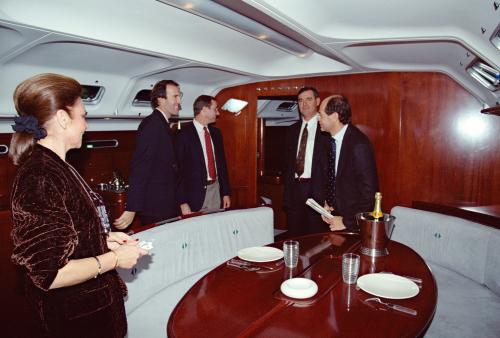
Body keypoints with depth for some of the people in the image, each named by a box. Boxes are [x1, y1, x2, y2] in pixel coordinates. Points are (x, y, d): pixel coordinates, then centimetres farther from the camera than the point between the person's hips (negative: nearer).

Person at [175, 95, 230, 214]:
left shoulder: (216, 133, 9)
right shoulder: (184, 134, -10)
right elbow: (178, 170, -11)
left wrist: (226, 193, 12)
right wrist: (183, 202, -14)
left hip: (216, 190, 6)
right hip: (195, 193, -5)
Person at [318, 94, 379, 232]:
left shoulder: (359, 145, -23)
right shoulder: (332, 139, 1)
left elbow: (369, 192, -22)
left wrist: (347, 222, -16)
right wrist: (327, 203, 2)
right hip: (335, 215, 7)